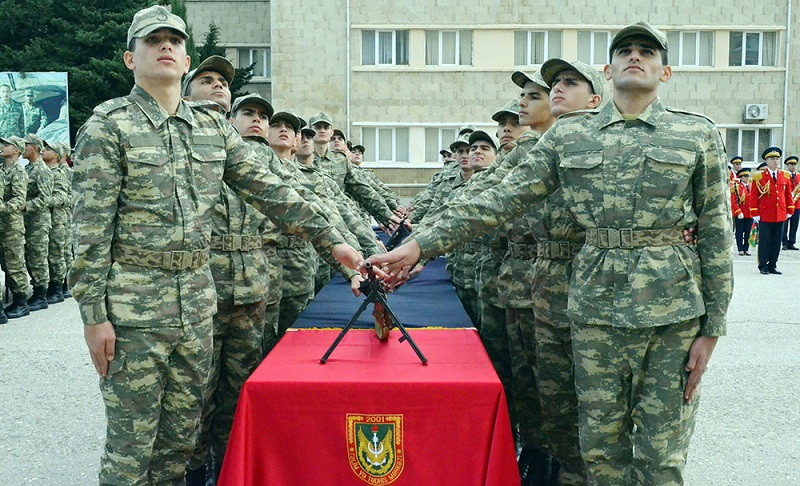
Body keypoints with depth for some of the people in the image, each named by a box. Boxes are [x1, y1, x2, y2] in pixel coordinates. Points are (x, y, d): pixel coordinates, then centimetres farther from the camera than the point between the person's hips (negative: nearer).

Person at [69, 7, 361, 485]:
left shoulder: (214, 126, 9)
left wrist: (330, 238, 2)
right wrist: (94, 315, -14)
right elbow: (90, 229, -10)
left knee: (181, 435, 15)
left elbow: (268, 189, 8)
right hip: (133, 305, -5)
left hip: (197, 299, 5)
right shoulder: (109, 126, -6)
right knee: (131, 443, 4)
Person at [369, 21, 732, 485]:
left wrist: (711, 328, -2)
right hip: (596, 308, 2)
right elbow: (502, 199, 1)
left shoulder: (697, 134, 3)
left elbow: (717, 236, 2)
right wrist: (421, 243, -7)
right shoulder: (568, 135, 6)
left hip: (673, 314, -1)